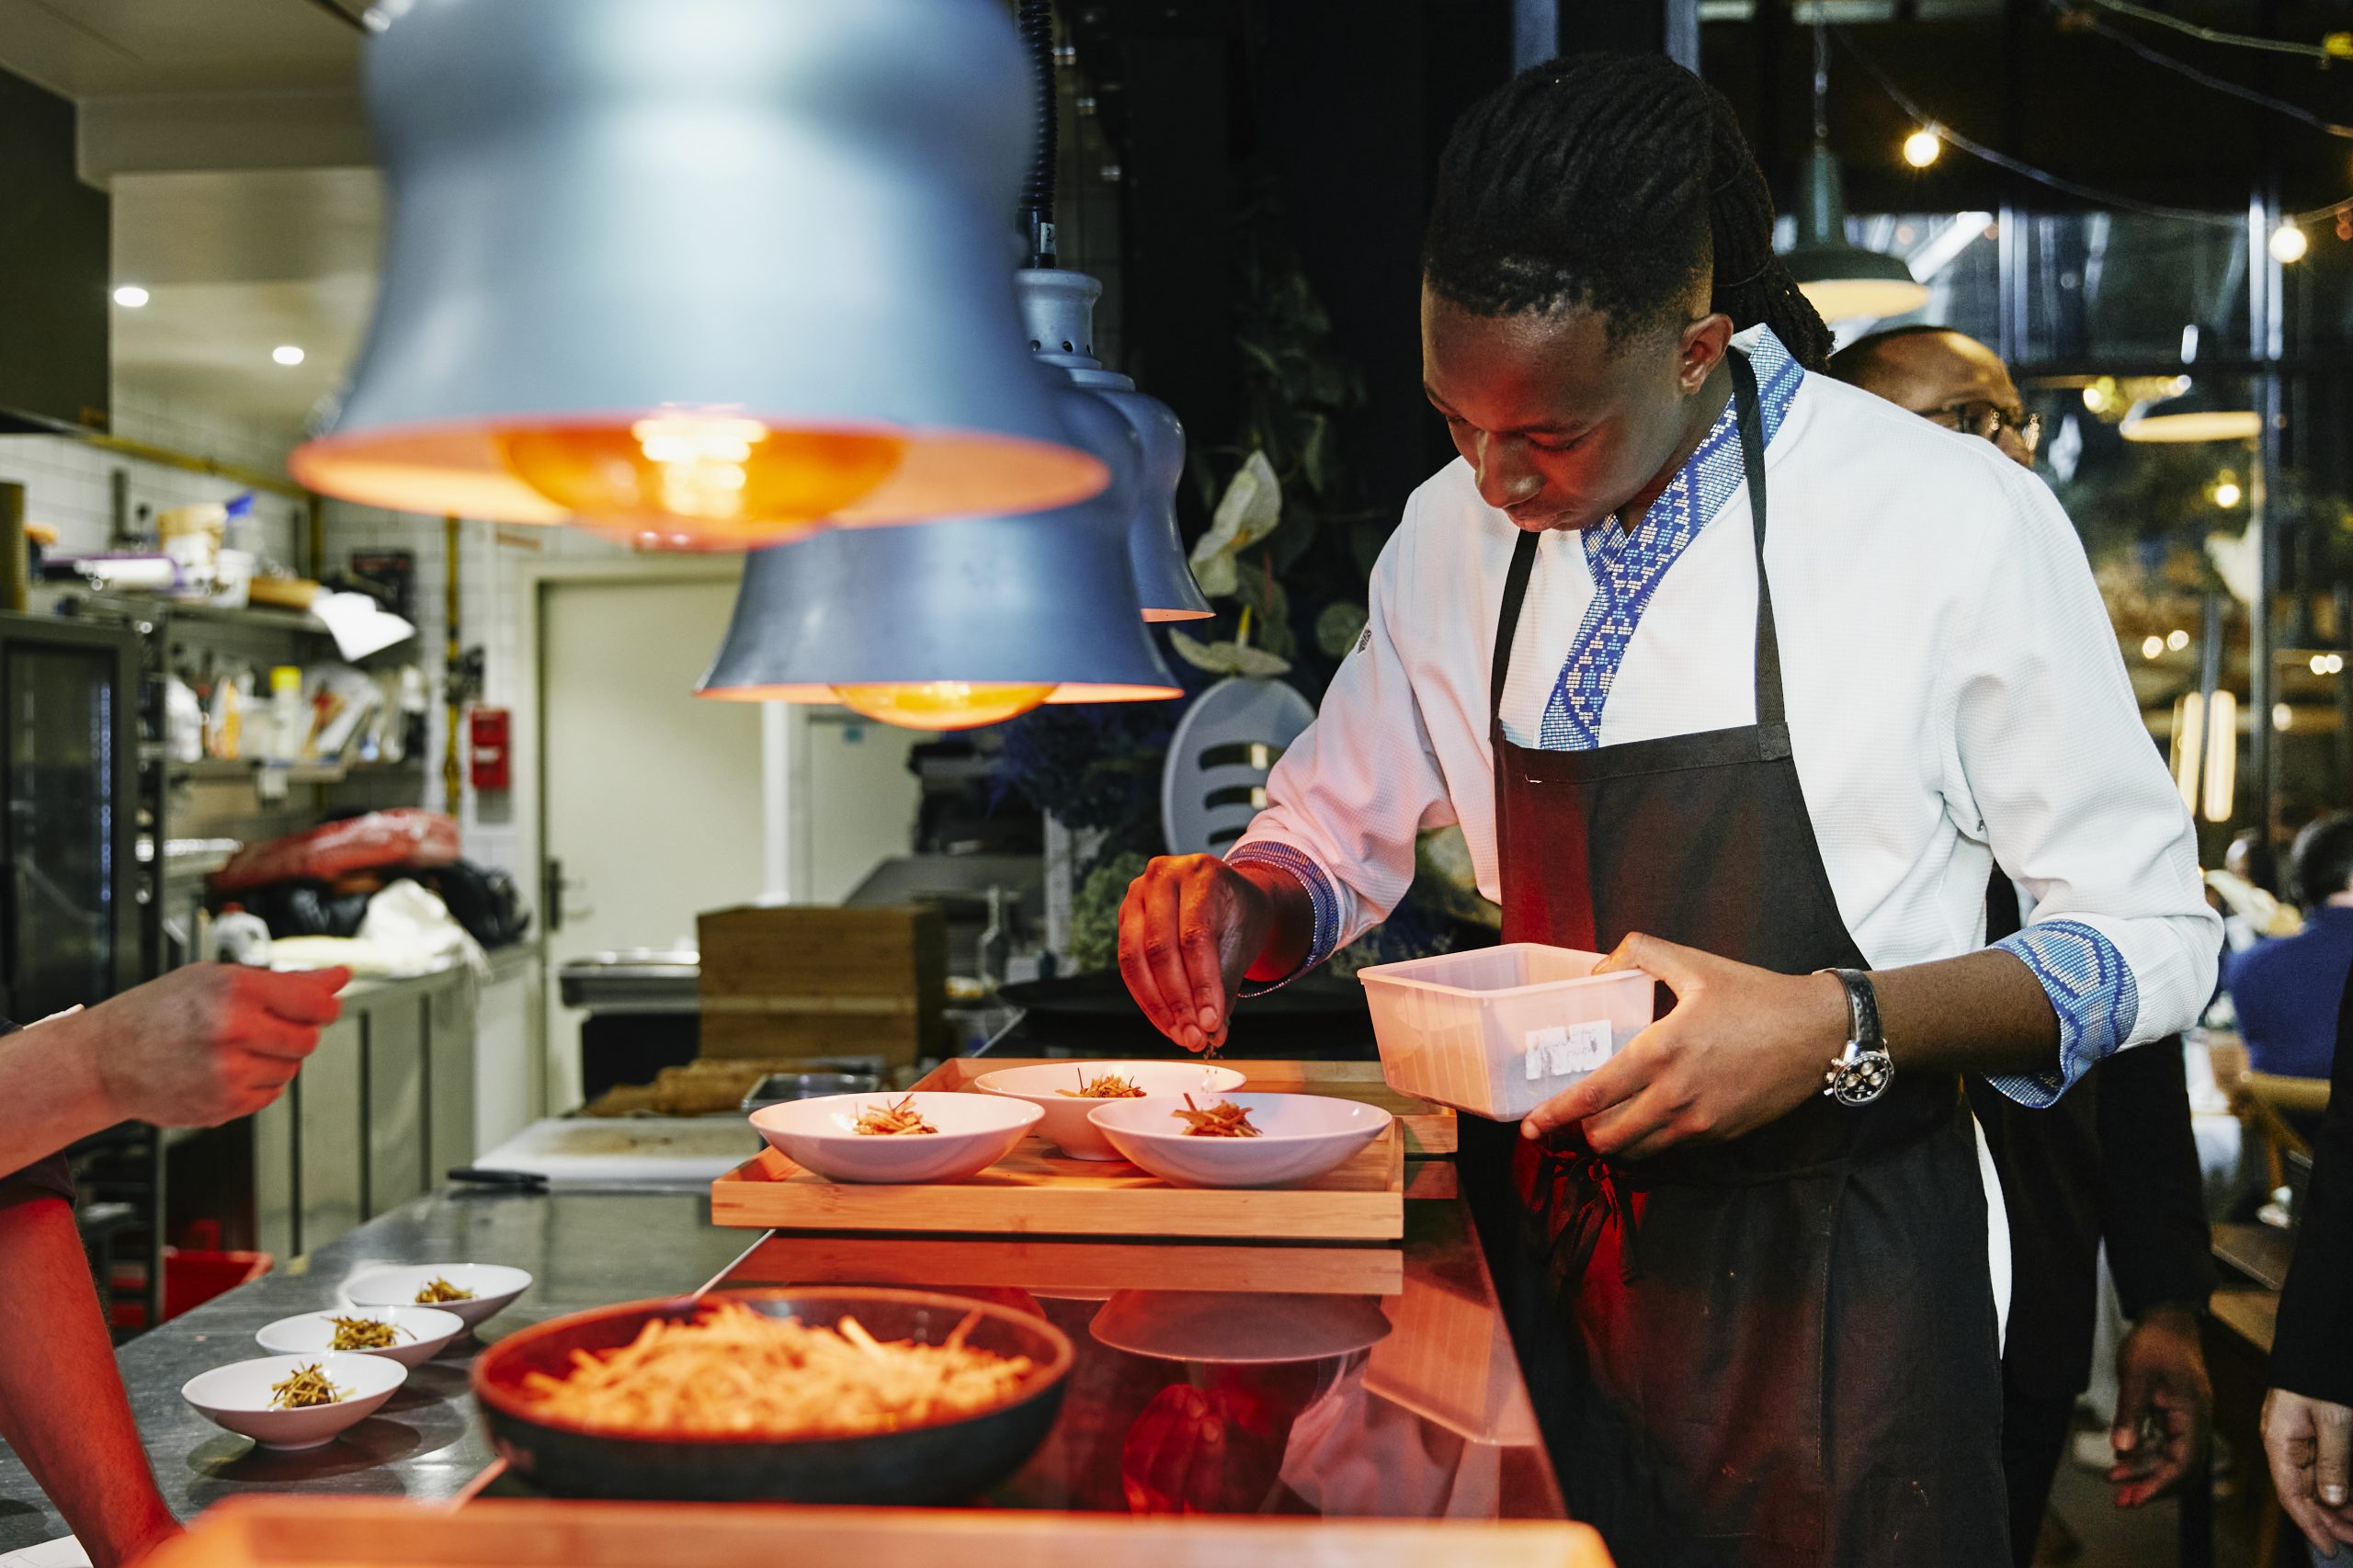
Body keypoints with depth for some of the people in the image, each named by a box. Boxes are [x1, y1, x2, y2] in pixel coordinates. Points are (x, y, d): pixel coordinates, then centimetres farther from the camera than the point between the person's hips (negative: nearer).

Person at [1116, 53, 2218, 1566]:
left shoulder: (1956, 521, -15)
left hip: (1829, 1278, -3)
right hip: (1545, 1250, 4)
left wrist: (1839, 1030, -25)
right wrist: (1241, 905, -10)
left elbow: (2152, 939, -9)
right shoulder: (1451, 534, -1)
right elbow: (1343, 831, 12)